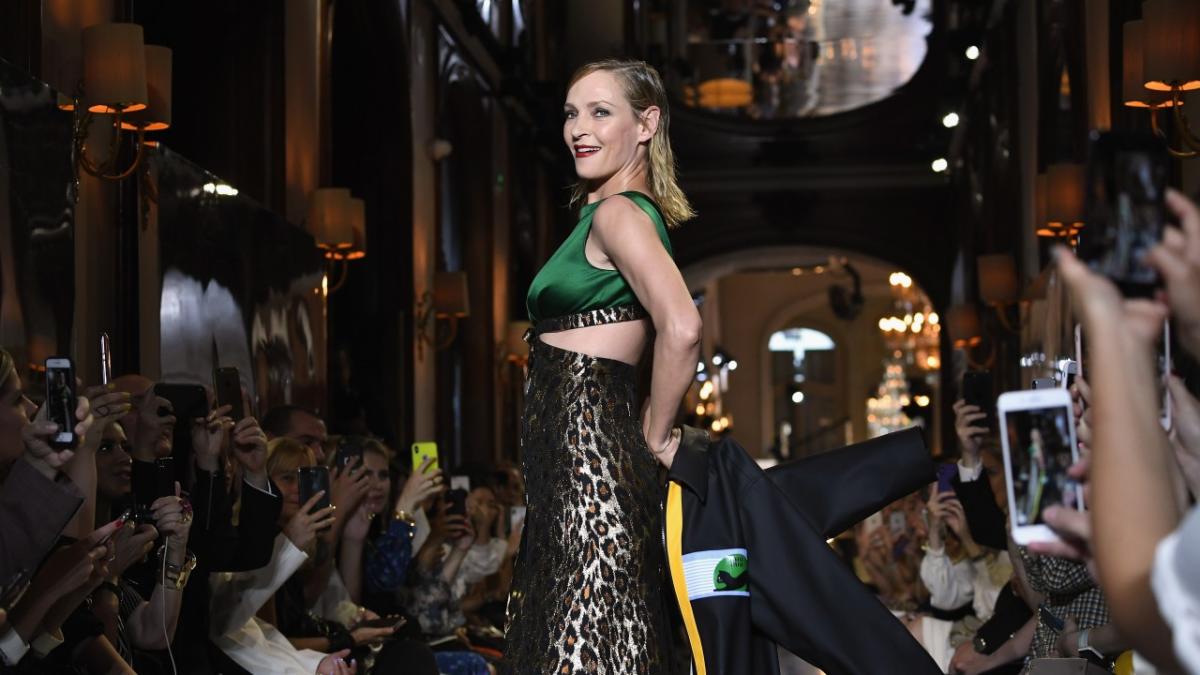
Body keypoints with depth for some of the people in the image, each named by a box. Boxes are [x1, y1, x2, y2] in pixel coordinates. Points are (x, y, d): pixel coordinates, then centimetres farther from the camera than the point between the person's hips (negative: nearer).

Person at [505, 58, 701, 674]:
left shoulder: (620, 212, -11)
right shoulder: (605, 212, 19)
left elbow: (682, 329, -26)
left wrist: (655, 437, -14)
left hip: (585, 443, -10)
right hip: (568, 446, 10)